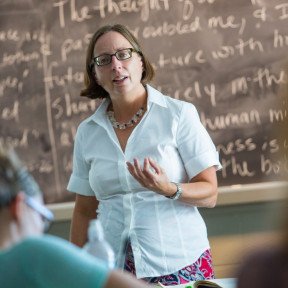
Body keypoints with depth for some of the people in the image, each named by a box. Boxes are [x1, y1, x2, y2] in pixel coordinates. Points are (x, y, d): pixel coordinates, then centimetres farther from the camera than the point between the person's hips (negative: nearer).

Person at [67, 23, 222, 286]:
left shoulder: (179, 114, -5)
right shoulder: (87, 132, 5)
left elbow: (209, 194, -7)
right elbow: (85, 211, 12)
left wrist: (169, 190, -25)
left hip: (179, 265, -3)